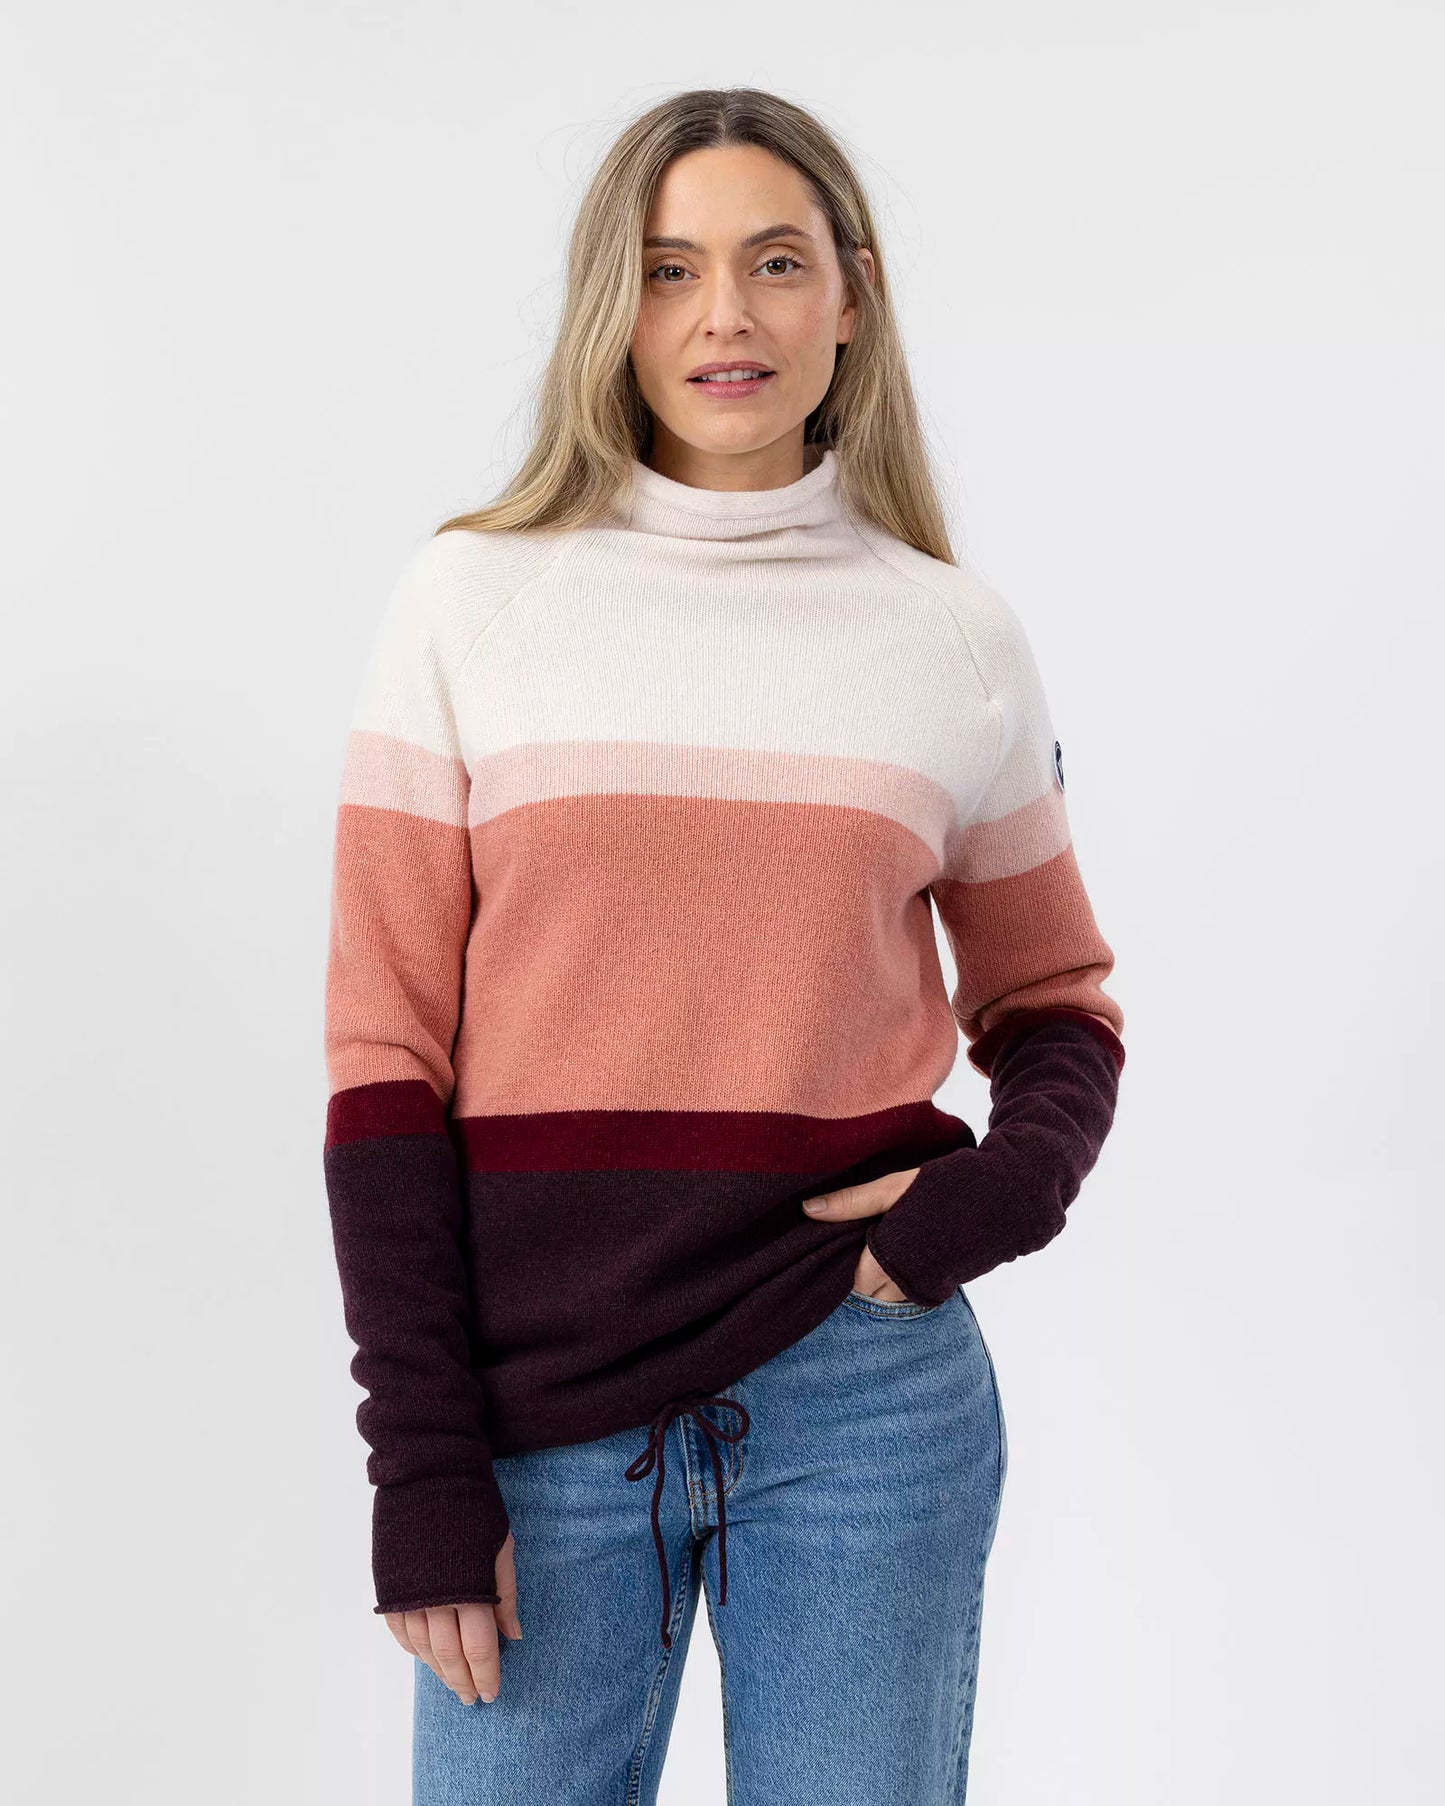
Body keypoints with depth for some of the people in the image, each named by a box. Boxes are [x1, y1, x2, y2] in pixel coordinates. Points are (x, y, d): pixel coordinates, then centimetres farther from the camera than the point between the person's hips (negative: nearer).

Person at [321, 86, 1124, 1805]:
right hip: (536, 1391, -1)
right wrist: (422, 1463, -6)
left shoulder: (956, 634, 4)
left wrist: (1010, 1183, -7)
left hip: (864, 1387, 1)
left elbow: (1054, 1005, 15)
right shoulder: (471, 599, 0)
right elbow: (386, 1051, -2)